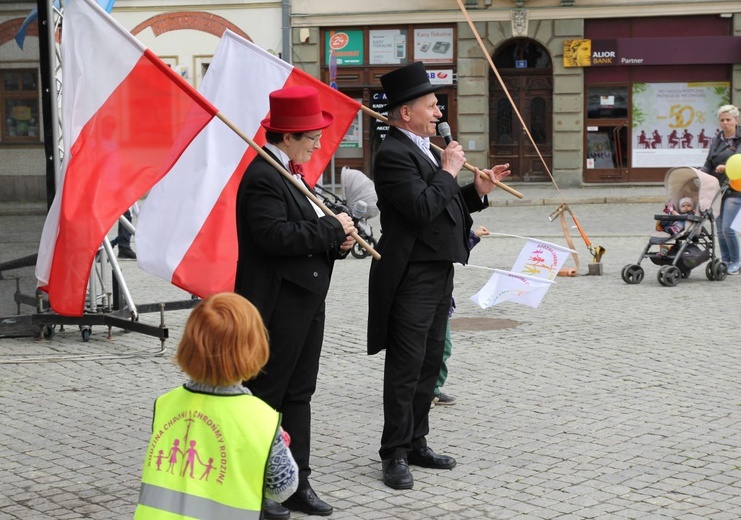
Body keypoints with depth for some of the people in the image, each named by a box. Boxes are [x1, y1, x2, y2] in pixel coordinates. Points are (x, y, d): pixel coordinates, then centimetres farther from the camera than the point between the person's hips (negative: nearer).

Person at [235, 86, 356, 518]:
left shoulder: (289, 174, 15)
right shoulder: (262, 178, -16)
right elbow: (276, 235, -29)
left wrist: (339, 238, 0)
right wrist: (333, 228, -19)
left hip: (307, 302, 10)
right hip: (278, 306, -10)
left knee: (299, 395, 14)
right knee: (269, 397, -1)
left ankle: (297, 485, 21)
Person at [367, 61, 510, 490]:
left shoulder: (424, 149, 16)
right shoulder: (393, 154, -16)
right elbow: (422, 207, -26)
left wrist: (477, 191, 7)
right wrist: (449, 171, -15)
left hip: (438, 273, 10)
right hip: (411, 278, -10)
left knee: (429, 365, 16)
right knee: (405, 369, -3)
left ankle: (417, 443, 26)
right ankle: (395, 454, 5)